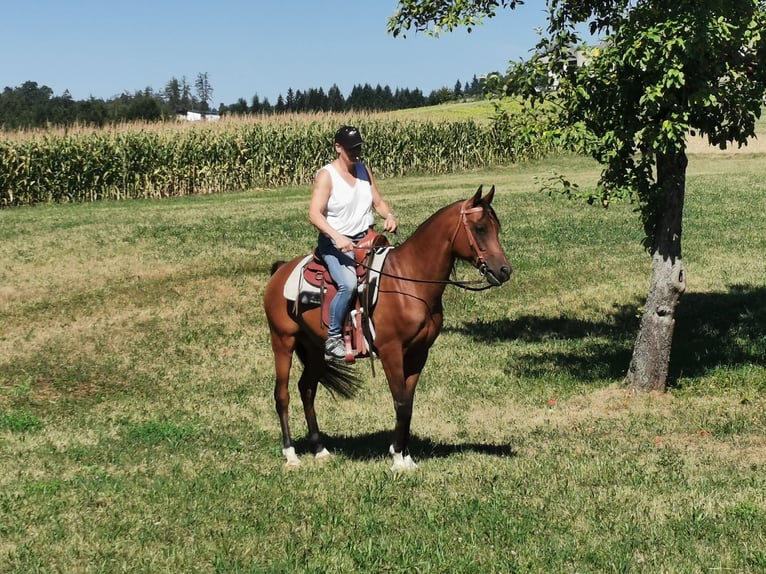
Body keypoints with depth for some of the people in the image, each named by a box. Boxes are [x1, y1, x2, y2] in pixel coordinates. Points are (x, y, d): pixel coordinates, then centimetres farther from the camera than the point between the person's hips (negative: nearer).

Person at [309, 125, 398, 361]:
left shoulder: (364, 170, 10)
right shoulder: (326, 175, -10)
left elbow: (378, 202, 17)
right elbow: (315, 214, -18)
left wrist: (389, 216, -7)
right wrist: (337, 238, -33)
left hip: (365, 240, 7)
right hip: (336, 243, -7)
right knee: (348, 284, -30)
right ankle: (332, 338, -17)